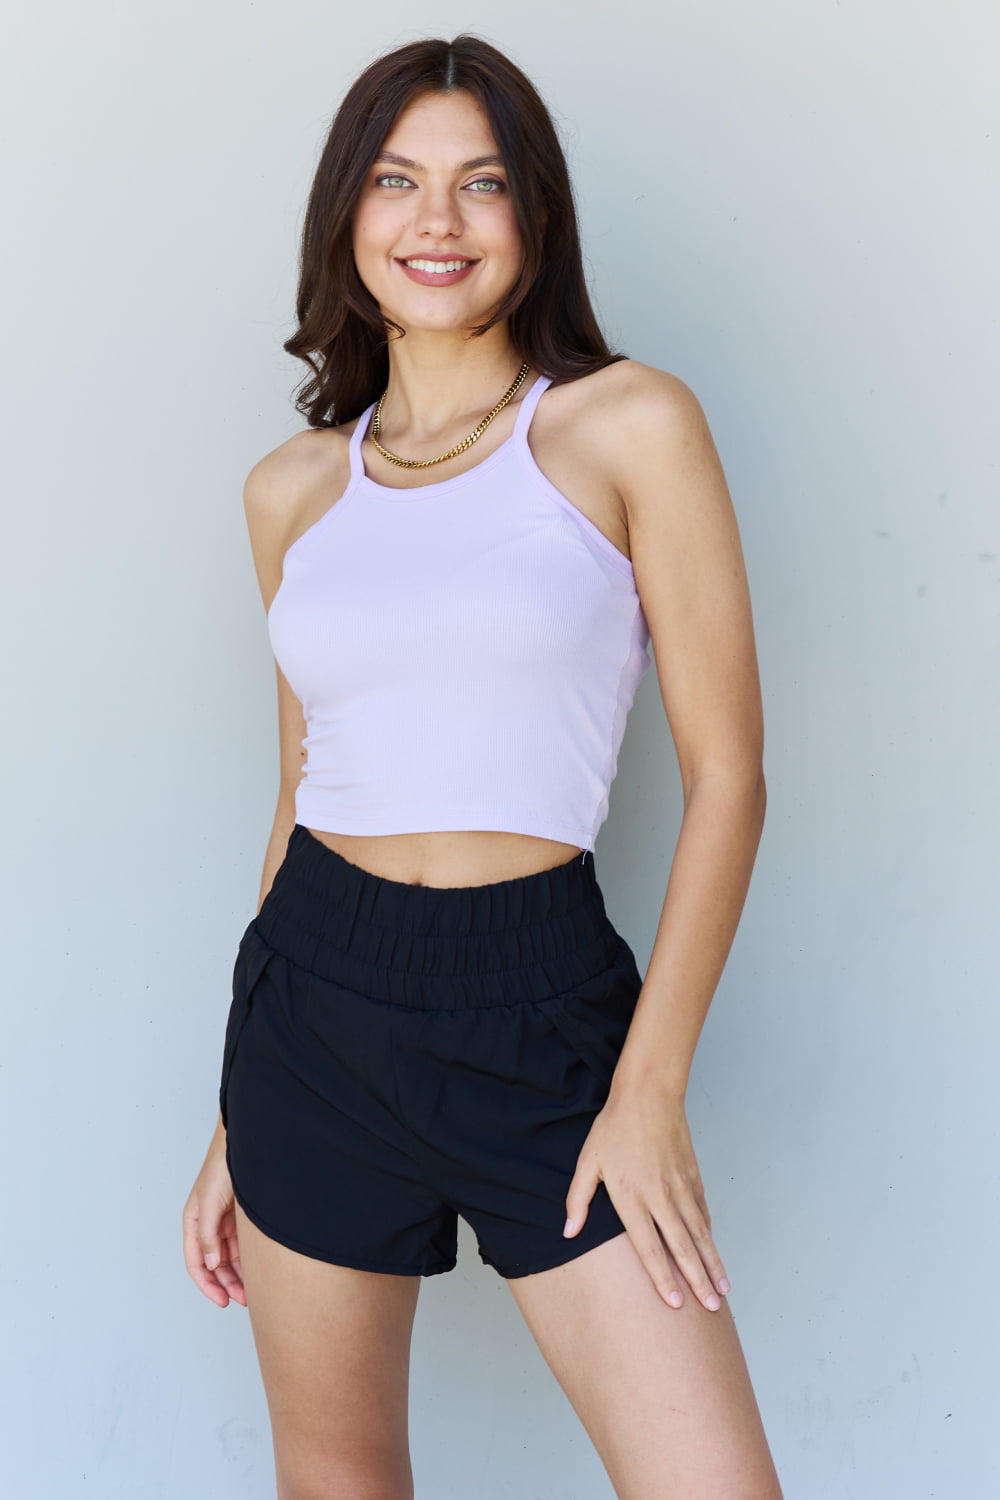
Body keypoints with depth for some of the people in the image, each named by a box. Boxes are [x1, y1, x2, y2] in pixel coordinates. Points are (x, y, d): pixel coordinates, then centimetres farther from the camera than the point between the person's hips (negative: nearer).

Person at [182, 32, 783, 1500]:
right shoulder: (293, 488, 8)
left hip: (542, 1014, -3)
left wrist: (650, 1090, -10)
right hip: (311, 1000, 4)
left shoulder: (631, 426, -3)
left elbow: (727, 777, -5)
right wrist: (236, 1119, 14)